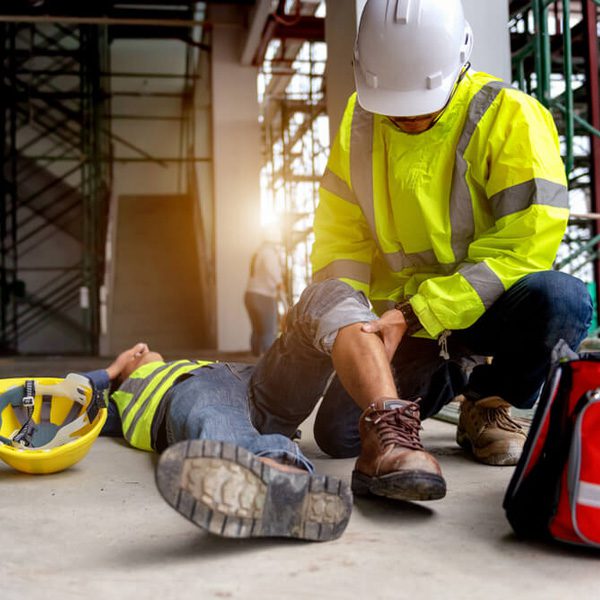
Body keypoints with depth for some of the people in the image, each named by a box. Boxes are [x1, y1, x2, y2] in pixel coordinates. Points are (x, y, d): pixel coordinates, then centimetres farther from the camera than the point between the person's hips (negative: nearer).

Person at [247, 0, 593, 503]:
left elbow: (523, 248, -21)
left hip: (479, 310, -3)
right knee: (339, 434, -11)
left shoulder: (509, 117, -15)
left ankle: (485, 401, -3)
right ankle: (443, 381, 18)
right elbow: (340, 234, 6)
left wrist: (412, 315, -24)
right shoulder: (360, 121, 0)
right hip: (402, 319, 3)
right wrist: (346, 323, -9)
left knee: (561, 300, -34)